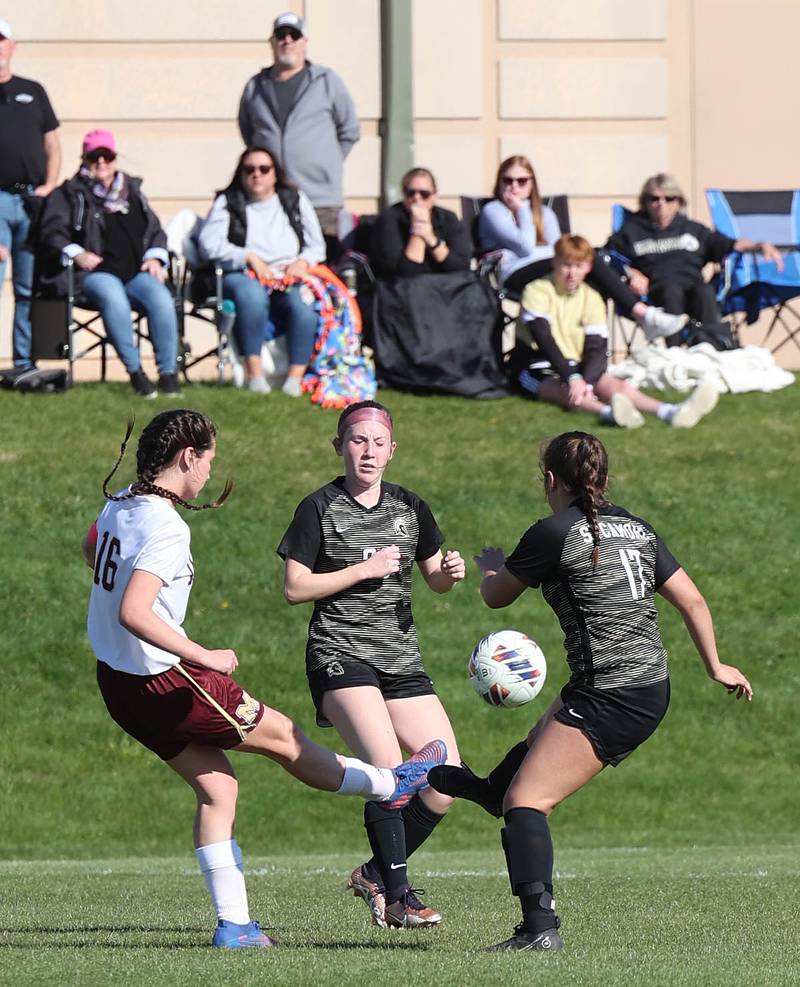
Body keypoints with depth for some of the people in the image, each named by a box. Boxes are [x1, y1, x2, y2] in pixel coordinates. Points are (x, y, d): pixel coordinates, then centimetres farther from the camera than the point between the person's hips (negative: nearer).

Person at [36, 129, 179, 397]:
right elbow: (51, 232, 4)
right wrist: (76, 253, -14)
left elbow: (156, 232, 28)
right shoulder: (69, 195, 13)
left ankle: (168, 372, -24)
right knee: (113, 297, -39)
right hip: (94, 274, -3)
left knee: (161, 299, -29)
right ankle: (135, 371, -32)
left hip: (137, 273, 3)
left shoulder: (132, 192, 25)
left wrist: (155, 257, 7)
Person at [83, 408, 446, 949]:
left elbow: (91, 549, 26)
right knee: (285, 738, 12)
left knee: (217, 787, 15)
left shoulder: (120, 503, 3)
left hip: (118, 679, 9)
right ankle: (393, 784, 31)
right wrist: (205, 656, -29)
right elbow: (132, 614, -35)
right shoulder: (166, 528, -25)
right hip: (165, 683, -9)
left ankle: (233, 922, 13)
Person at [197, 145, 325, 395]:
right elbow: (209, 243, -3)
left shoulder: (296, 201, 20)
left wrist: (303, 263, -6)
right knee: (251, 294, -39)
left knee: (302, 303, -33)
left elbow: (317, 246, 17)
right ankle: (254, 373, -39)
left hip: (290, 278, 2)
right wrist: (250, 258, -12)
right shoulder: (227, 203, 13)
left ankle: (296, 377, -35)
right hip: (245, 276, -2)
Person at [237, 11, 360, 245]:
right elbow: (247, 132, 26)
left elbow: (350, 131, 10)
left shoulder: (327, 81, 3)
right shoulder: (255, 88, 12)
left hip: (320, 200, -3)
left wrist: (328, 163, 9)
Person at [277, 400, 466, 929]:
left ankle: (376, 874, 16)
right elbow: (295, 587, -5)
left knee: (446, 784, -3)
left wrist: (451, 571, -3)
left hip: (402, 659, 5)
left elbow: (436, 580, 20)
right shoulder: (320, 508, -2)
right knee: (387, 768, -24)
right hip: (340, 654, -5)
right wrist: (363, 570, -12)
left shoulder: (410, 507, 11)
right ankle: (398, 895, -17)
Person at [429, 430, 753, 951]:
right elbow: (692, 601, 14)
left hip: (608, 700, -8)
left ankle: (540, 925, -24)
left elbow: (496, 596, 5)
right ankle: (491, 790, 63)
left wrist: (491, 569, 29)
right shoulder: (636, 528, 10)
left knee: (526, 801, -10)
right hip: (653, 689, 8)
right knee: (542, 735, 35)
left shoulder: (554, 533, -10)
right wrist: (716, 666, 28)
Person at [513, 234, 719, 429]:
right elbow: (544, 340, -20)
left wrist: (586, 382, -25)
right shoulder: (537, 292, -8)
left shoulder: (592, 298, 6)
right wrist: (572, 378, -32)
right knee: (568, 391, -38)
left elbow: (597, 349, -4)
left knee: (619, 386, -23)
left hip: (576, 368, 5)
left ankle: (669, 412, -51)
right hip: (538, 370, -5)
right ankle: (608, 412, -72)